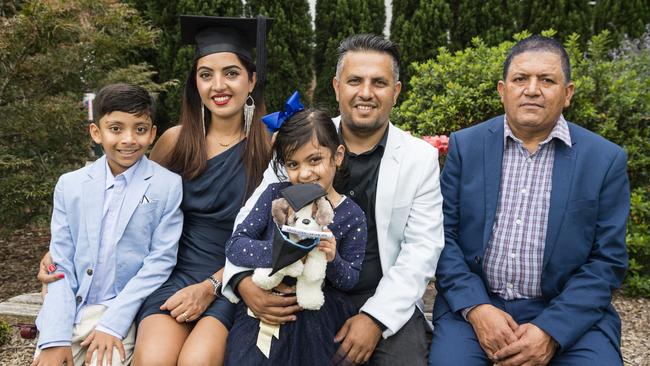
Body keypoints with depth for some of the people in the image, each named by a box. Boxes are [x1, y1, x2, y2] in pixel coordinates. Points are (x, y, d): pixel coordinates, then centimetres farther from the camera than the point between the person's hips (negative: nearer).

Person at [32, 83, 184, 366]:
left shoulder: (169, 186, -5)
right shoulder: (69, 185, 5)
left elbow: (160, 261, -8)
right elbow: (61, 265, 2)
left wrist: (112, 323, -13)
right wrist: (55, 337, -8)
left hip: (122, 311, -3)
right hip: (68, 311, 3)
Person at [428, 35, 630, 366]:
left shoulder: (605, 159, 0)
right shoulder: (466, 145, 1)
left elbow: (607, 260, -2)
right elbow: (443, 235, -1)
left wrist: (551, 331, -14)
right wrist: (475, 307, -14)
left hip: (569, 313, 1)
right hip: (473, 302, 0)